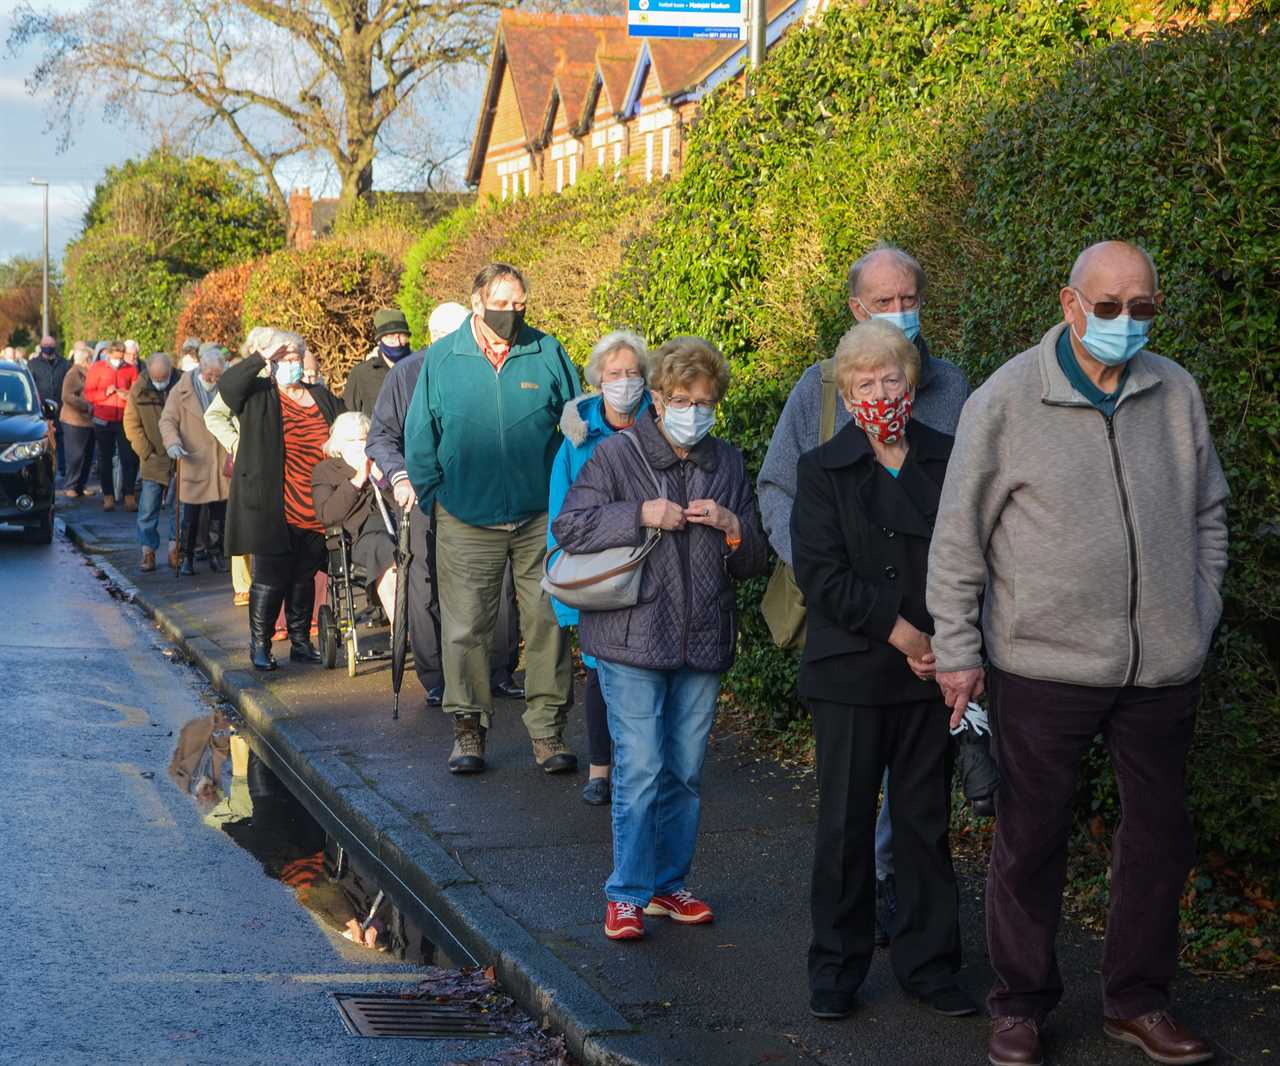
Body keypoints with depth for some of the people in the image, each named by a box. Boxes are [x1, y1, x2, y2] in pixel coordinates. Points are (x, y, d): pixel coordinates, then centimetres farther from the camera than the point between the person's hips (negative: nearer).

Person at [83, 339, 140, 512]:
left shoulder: (131, 370, 5)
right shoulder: (97, 368, 3)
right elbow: (88, 394, 0)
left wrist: (129, 396, -13)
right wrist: (105, 393, -15)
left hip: (125, 420, 0)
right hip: (103, 421, 0)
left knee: (130, 459, -9)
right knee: (105, 459, 7)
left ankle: (128, 495, -5)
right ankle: (108, 496, 13)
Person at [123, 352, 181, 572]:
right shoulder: (139, 390, -2)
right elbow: (131, 424, 2)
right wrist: (146, 451, -4)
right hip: (153, 460, 1)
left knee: (178, 508, 4)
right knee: (148, 510, -1)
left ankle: (174, 552, 13)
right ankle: (148, 553, 5)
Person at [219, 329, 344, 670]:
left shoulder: (323, 398, 15)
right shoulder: (258, 396, 0)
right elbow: (227, 385, -19)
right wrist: (262, 355, -22)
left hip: (315, 513, 5)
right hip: (273, 511, -5)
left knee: (304, 579, 13)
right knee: (270, 580, -2)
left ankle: (301, 642, 23)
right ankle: (259, 645, 8)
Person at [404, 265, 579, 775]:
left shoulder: (547, 353, 2)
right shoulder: (442, 358, 2)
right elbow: (420, 434, 9)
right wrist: (432, 495, 5)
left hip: (541, 520, 1)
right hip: (466, 521, 0)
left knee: (547, 622, 3)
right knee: (466, 627, 2)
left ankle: (547, 728, 11)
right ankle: (468, 727, 14)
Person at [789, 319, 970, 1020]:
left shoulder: (947, 461, 6)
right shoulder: (823, 470, 0)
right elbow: (821, 575, -8)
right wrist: (901, 632, -15)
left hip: (931, 672, 2)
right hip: (850, 676, -2)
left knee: (926, 820, 8)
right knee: (846, 824, 5)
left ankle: (928, 962, 18)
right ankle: (836, 966, 16)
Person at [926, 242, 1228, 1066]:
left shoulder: (1176, 393, 4)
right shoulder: (1007, 401, -7)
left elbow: (1208, 511, 16)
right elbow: (959, 535, -3)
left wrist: (1199, 616, 11)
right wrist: (957, 650, -3)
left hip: (1165, 666, 4)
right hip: (1046, 666, -4)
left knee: (1161, 835, 12)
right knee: (1032, 840, 7)